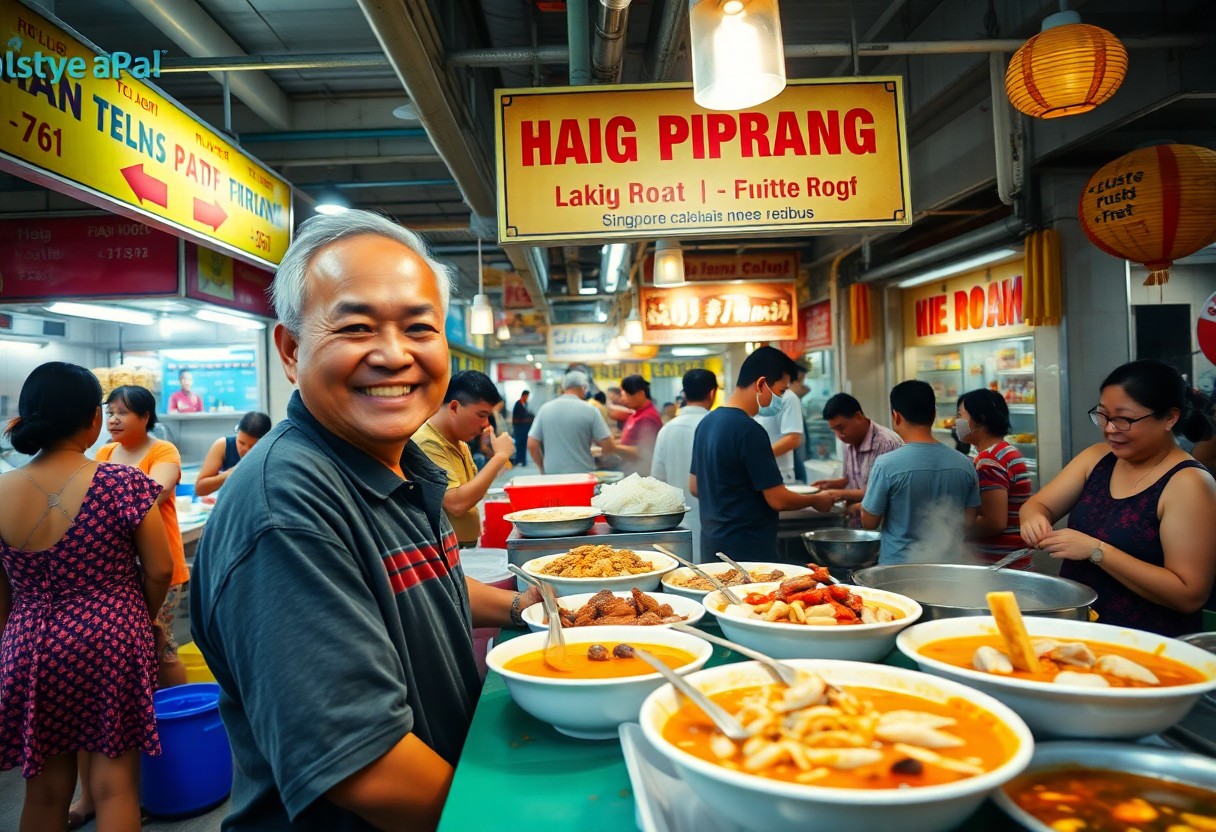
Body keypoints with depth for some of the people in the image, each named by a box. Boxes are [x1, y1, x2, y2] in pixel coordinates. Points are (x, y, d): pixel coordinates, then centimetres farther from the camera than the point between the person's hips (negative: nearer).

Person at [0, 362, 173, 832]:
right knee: (114, 783, 8)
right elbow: (160, 570, -10)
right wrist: (141, 618, 9)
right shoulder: (122, 484, -15)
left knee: (45, 786, 18)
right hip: (111, 642, -3)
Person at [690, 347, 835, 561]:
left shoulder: (706, 423, 6)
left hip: (711, 544, 9)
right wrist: (816, 500, 1)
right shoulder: (749, 431, -20)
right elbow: (778, 500, -17)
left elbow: (694, 487, 15)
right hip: (749, 551, -8)